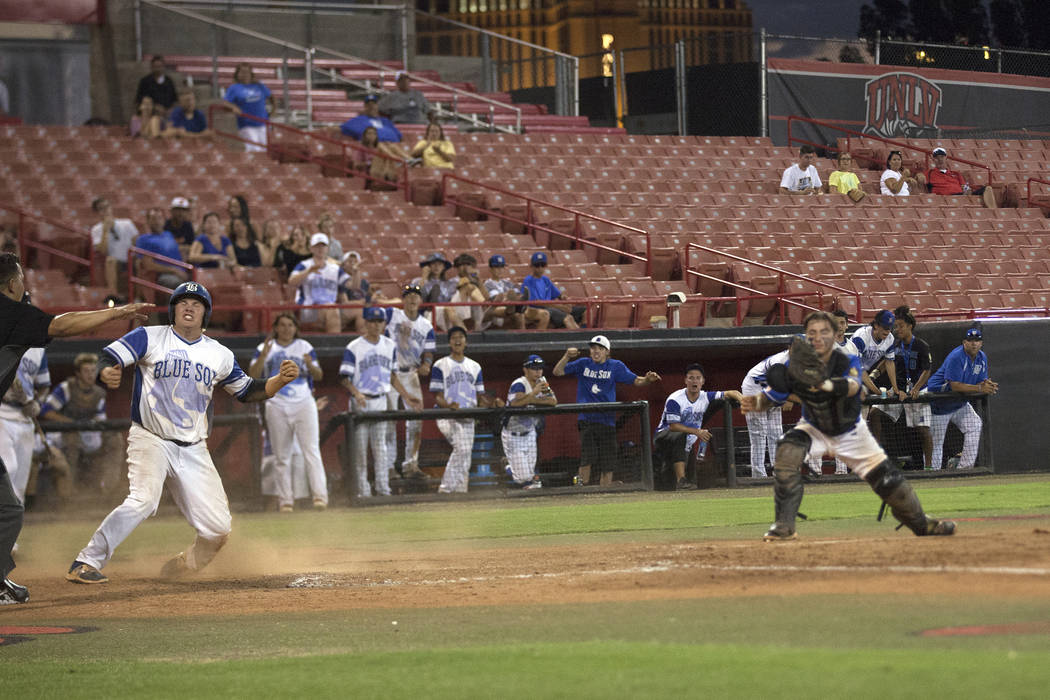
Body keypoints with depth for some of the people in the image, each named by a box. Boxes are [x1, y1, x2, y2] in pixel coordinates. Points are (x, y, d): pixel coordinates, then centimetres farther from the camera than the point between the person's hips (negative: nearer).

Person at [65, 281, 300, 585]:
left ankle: (183, 566, 26)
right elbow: (109, 357, -10)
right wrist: (107, 372, -34)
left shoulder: (219, 354, 10)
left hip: (194, 450, 4)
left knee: (218, 530, -4)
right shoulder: (149, 338, -2)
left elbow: (247, 391, 18)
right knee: (143, 499, -31)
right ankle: (85, 564, -25)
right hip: (150, 440, -4)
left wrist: (281, 379, 1)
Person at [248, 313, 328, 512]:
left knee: (311, 450, -11)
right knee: (281, 456, 2)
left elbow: (318, 376, 6)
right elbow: (253, 375, -3)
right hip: (277, 406, 1)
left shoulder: (304, 347, 10)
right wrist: (264, 355, -16)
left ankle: (320, 495, -15)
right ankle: (285, 500, 6)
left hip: (304, 404, -1)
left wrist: (310, 365, -15)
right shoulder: (265, 348, 9)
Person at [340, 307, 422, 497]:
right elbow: (344, 377, -10)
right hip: (360, 402, -4)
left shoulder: (390, 346, 10)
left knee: (380, 446, 3)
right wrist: (357, 394, -27)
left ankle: (383, 489, 4)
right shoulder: (354, 348, -7)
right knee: (360, 447, -3)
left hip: (381, 401, 4)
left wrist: (406, 396, 10)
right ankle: (363, 490, 1)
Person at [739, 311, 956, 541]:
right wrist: (754, 402, -47)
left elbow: (851, 387, -49)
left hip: (851, 433, 0)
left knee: (887, 479, 0)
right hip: (814, 429, 0)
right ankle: (784, 526, -24)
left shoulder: (848, 363, -27)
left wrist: (823, 383, -71)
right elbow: (771, 397, -21)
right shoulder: (795, 365, -22)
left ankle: (921, 523, 30)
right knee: (787, 450, -31)